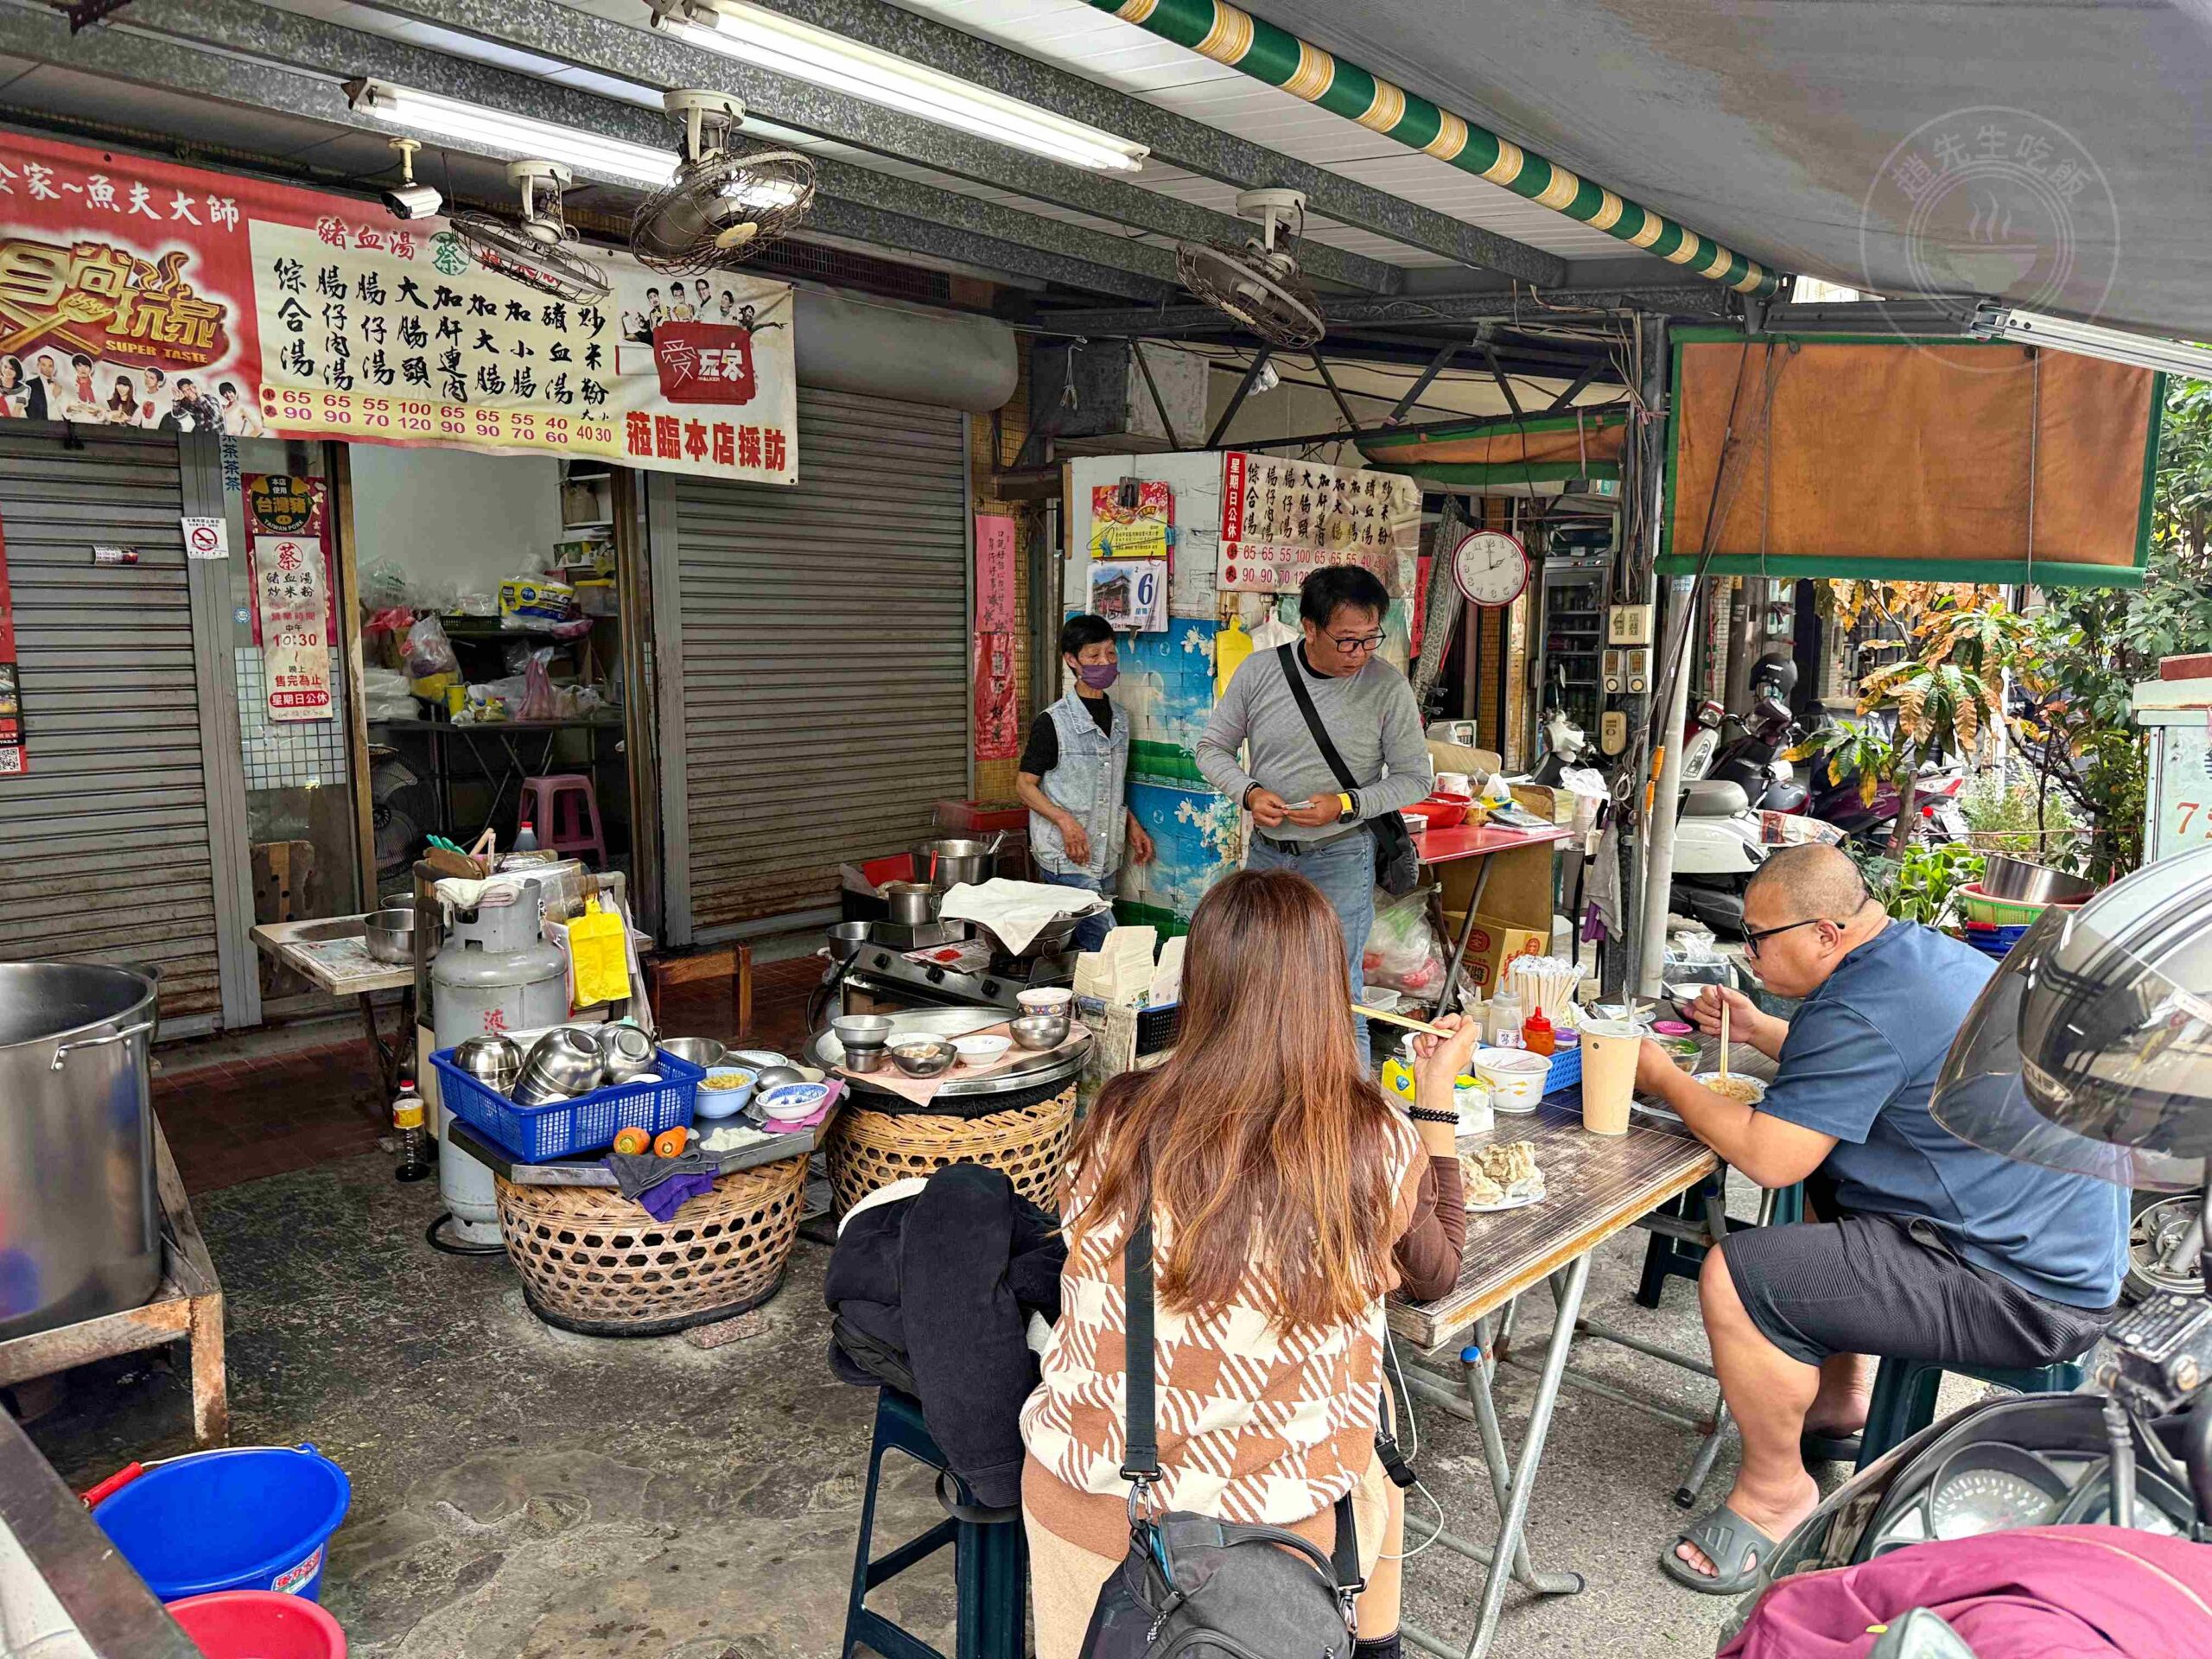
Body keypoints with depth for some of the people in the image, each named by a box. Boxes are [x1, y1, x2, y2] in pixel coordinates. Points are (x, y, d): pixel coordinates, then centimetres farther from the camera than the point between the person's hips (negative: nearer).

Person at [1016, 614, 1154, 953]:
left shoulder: (1119, 720, 13)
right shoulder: (1053, 722, -8)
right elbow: (1025, 784, -6)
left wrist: (1131, 825, 12)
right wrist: (1064, 820, -19)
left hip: (1106, 857, 7)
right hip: (1065, 858, -7)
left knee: (1084, 942, 9)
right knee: (1105, 943, -14)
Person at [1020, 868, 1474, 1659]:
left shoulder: (1119, 1119, -13)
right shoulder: (1377, 1141, -15)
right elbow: (1435, 1274, 5)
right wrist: (1437, 1094, 12)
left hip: (1081, 1511, 0)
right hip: (1265, 1527, 0)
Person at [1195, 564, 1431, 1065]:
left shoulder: (1388, 687, -10)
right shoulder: (1258, 671, -5)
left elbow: (1414, 778, -3)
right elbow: (1213, 748, 6)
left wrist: (1345, 805, -18)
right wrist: (1249, 793, -13)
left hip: (1340, 859, -3)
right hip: (1266, 851, 4)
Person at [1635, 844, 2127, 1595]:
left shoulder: (1863, 1006, -23)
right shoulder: (1927, 951, 9)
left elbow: (1767, 1156, -24)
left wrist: (1664, 1078, -10)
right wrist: (1760, 1031, 15)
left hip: (2026, 1293, -11)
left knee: (1735, 1276, -19)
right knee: (1827, 1178, 31)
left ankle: (1775, 1492, 5)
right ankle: (1842, 1404, 36)